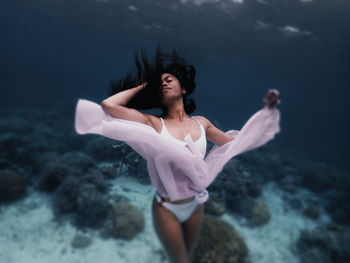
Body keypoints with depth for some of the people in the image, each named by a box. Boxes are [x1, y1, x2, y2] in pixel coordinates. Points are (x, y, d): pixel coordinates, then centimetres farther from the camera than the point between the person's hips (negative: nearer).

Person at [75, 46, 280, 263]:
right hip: (166, 209, -3)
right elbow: (108, 105, -25)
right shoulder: (153, 123, -16)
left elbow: (235, 143, 4)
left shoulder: (201, 123, -5)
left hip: (195, 205, 4)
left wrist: (266, 111, 1)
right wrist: (141, 87, -12)